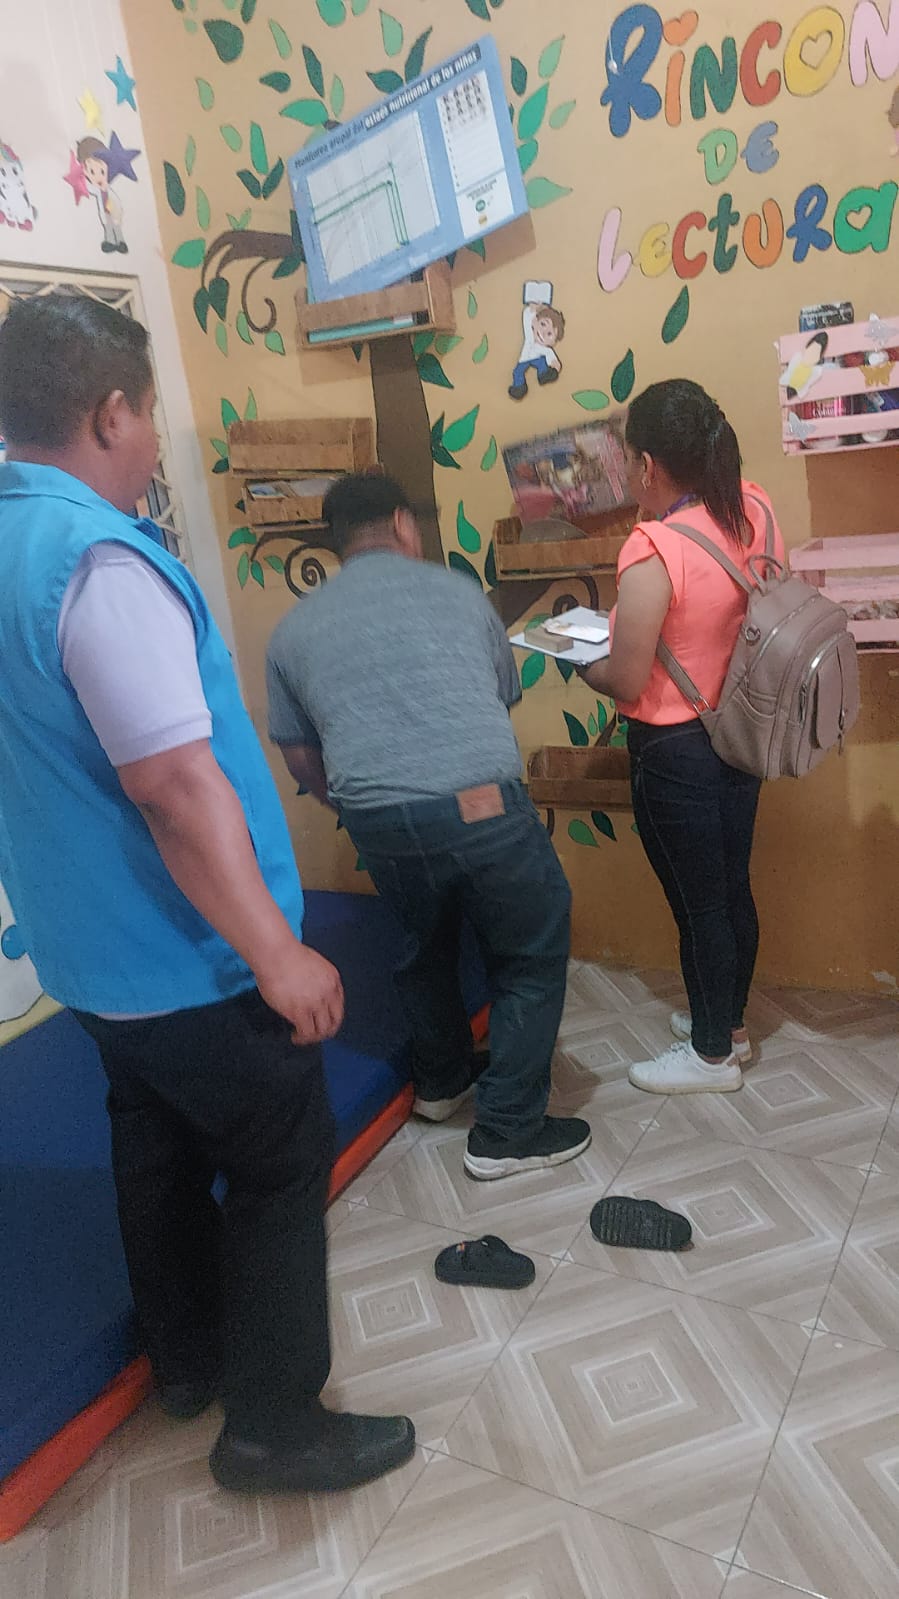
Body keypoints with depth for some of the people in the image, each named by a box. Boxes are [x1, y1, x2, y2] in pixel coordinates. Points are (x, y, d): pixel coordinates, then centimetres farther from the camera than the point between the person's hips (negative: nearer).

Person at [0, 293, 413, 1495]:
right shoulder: (98, 561, -25)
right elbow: (176, 786, -29)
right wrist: (278, 954, -23)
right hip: (187, 959, -9)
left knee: (158, 1149, 23)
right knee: (281, 1169, 8)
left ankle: (188, 1357, 43)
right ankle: (273, 1423, 25)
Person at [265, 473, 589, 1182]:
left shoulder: (293, 630, 14)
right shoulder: (457, 590, 12)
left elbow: (303, 761, 18)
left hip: (380, 826, 3)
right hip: (484, 808, -3)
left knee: (427, 942, 30)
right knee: (532, 959, 18)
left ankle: (441, 1082, 47)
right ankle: (507, 1132, 23)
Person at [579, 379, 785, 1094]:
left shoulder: (653, 554, -25)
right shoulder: (756, 509, -3)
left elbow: (627, 682, -21)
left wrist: (582, 662, -1)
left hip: (675, 752, -7)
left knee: (698, 903, 9)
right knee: (733, 888, 21)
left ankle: (712, 1054, 29)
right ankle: (730, 1022, 42)